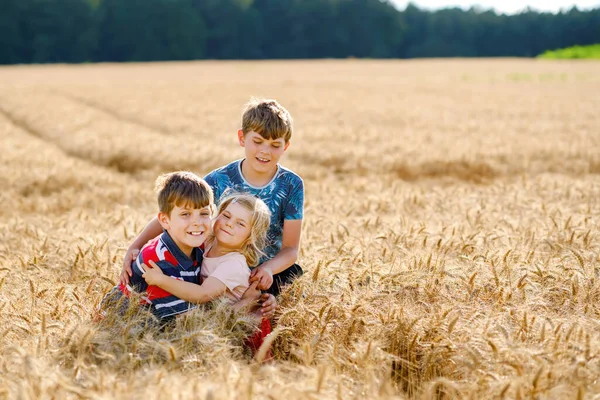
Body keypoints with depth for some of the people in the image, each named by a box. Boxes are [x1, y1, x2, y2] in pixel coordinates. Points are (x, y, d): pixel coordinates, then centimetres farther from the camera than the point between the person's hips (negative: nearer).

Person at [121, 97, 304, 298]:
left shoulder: (291, 185, -11)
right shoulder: (220, 180, -9)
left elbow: (291, 248, -11)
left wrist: (269, 268, -33)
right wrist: (135, 246, -21)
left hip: (272, 270, -1)